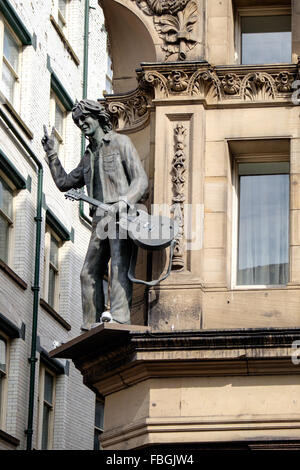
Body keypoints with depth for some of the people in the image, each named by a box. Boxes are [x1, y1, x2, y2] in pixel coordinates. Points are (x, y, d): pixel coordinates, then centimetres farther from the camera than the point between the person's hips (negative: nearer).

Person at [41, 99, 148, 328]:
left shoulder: (120, 142, 4)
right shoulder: (89, 156, 25)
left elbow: (141, 180, -5)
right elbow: (64, 182, 32)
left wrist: (124, 201, -23)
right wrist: (51, 152, 26)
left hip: (122, 215, -7)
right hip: (100, 219, 7)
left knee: (119, 266, -21)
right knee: (90, 273, 2)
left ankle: (120, 320, -33)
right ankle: (91, 328, 3)